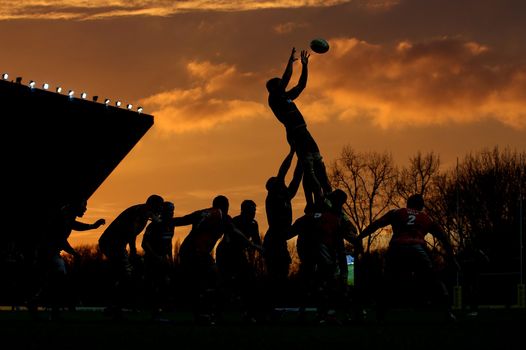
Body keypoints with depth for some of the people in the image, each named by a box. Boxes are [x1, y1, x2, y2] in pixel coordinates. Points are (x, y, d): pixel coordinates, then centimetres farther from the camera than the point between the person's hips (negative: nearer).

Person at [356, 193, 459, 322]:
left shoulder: (396, 213, 26)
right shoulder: (427, 218, 28)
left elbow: (376, 224, 16)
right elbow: (443, 238, 29)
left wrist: (359, 237, 13)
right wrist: (452, 258, 35)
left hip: (396, 249, 0)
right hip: (418, 249, 0)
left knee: (388, 286, 15)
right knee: (435, 284, 10)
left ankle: (380, 316, 9)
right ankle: (448, 313, 0)